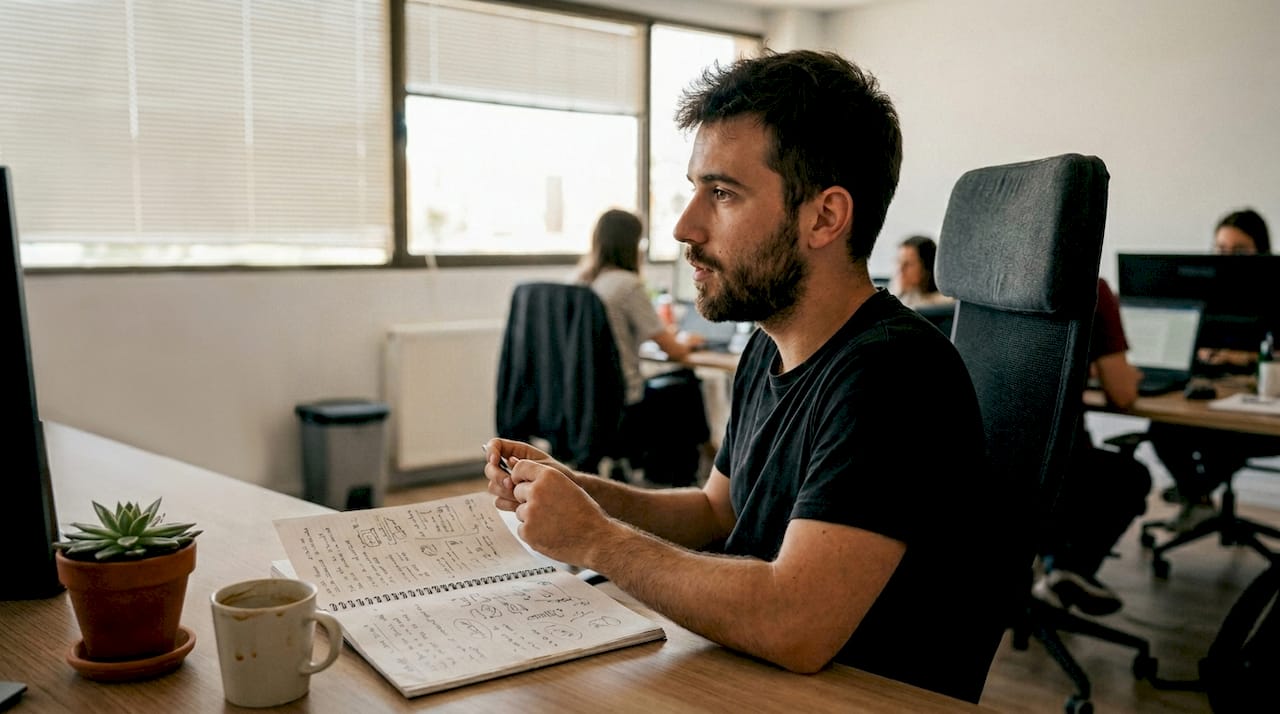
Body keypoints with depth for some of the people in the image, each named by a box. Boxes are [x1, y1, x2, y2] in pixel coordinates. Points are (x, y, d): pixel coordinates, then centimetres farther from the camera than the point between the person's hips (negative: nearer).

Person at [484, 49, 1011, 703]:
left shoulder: (894, 374, -25)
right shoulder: (769, 349, 5)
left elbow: (793, 630, -32)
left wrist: (594, 539, -20)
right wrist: (570, 490, -1)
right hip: (745, 680, 7)